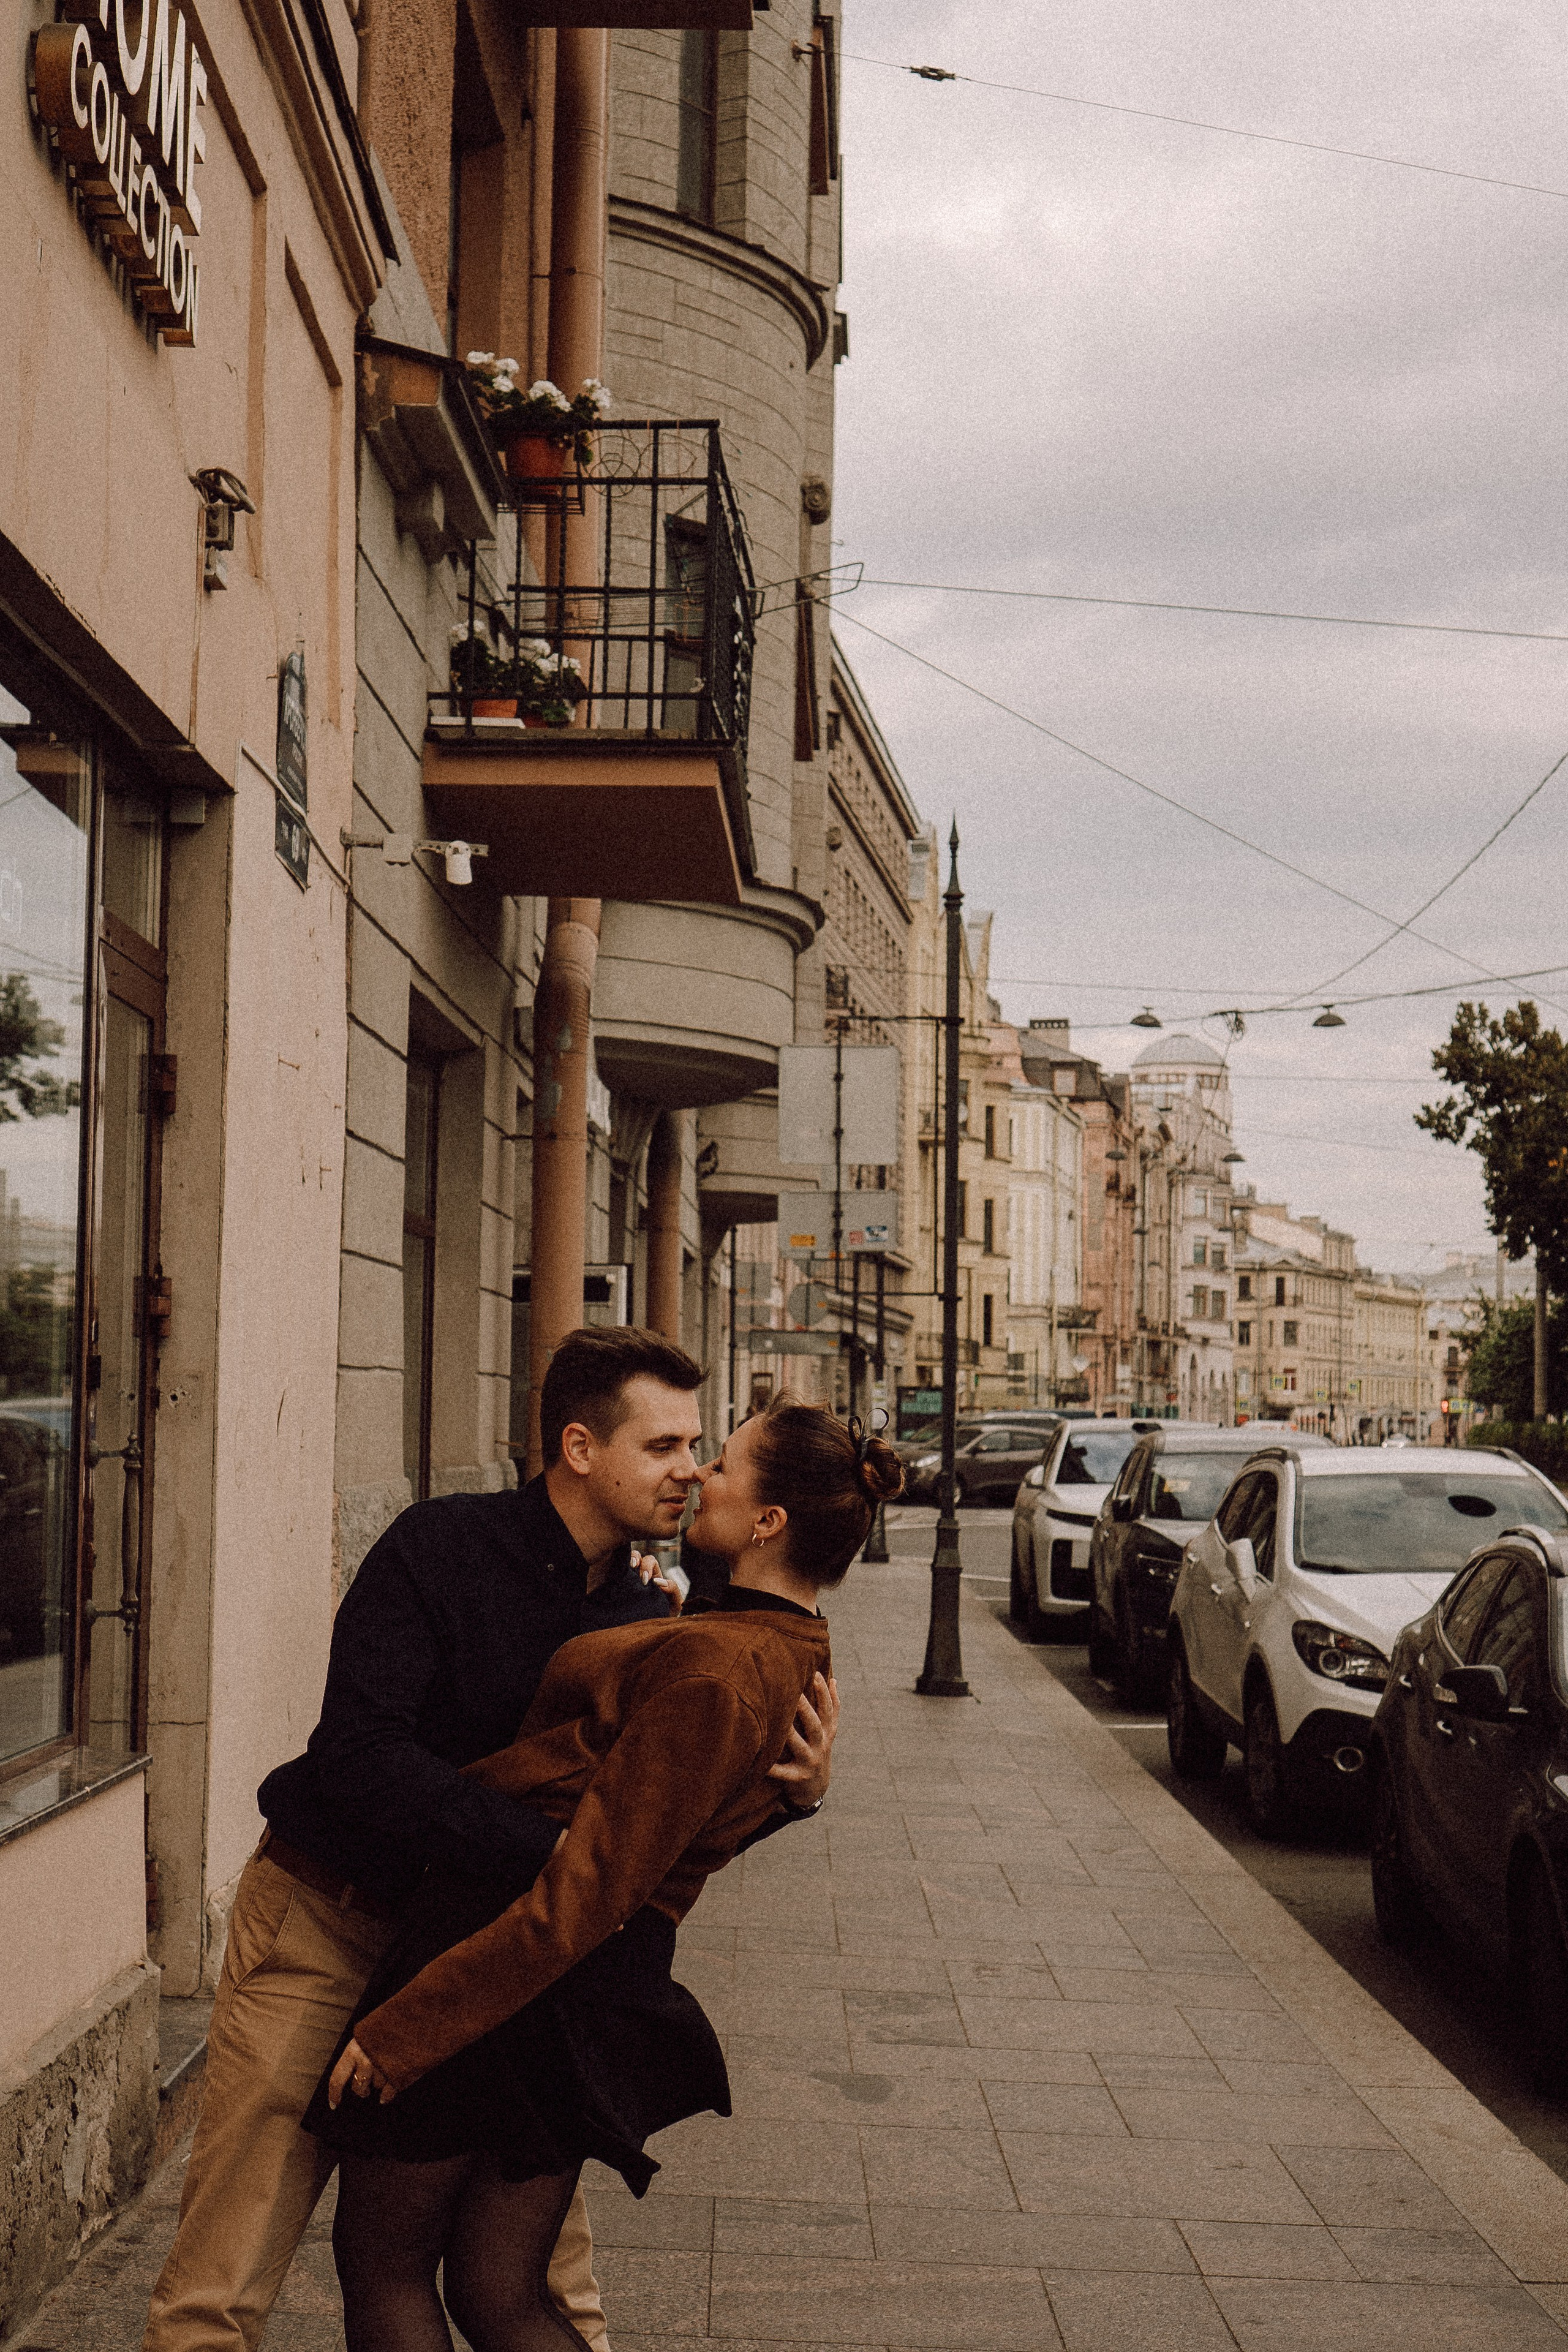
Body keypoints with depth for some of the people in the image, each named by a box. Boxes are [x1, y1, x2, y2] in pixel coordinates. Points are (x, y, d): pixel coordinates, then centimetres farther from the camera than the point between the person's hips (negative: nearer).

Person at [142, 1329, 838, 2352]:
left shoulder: (647, 1620, 0)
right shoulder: (442, 1548, -17)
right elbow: (359, 1756, -27)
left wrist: (790, 1787, -15)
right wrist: (554, 1844, -34)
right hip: (327, 1922, -4)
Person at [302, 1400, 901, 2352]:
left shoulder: (713, 1670, -25)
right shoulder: (800, 1656, 5)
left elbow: (584, 1896, -25)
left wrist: (398, 2032, -20)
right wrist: (656, 1618, 26)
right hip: (616, 1982, 9)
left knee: (382, 2264, 11)